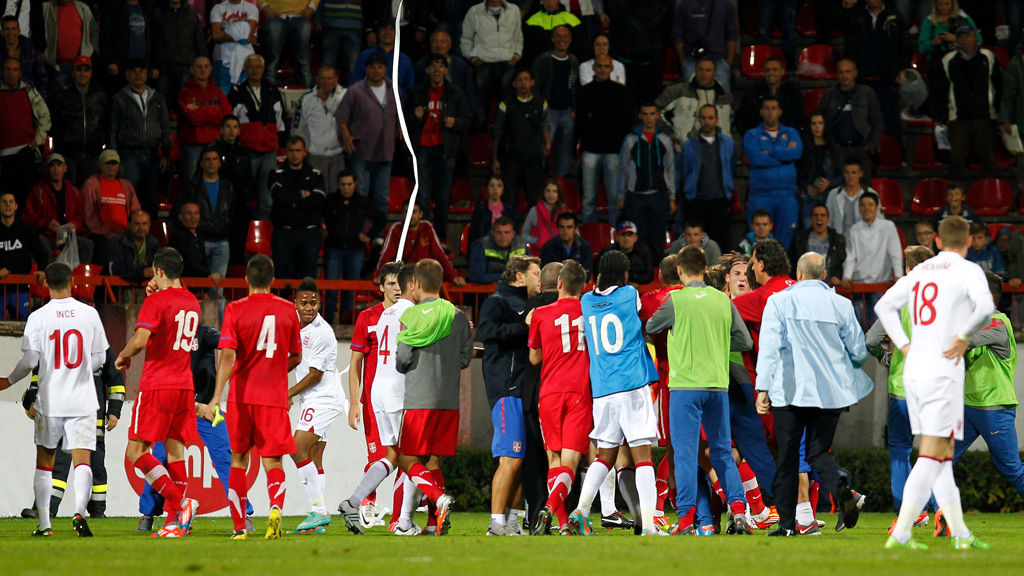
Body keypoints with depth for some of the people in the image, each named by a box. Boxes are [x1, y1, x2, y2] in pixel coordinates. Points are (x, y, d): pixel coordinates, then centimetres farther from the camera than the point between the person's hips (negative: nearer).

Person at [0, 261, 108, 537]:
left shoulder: (38, 317, -5)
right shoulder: (89, 314, 0)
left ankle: (44, 523, 13)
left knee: (44, 461, 13)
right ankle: (79, 511, -28)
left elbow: (29, 361, -7)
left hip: (50, 400, 0)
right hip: (82, 400, 0)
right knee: (82, 460, -4)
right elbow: (99, 358, 7)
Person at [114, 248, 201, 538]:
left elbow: (141, 339, -20)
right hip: (185, 385, 7)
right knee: (175, 452, 6)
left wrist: (123, 356, 0)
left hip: (156, 386, -7)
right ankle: (176, 521, 0)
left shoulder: (156, 301, -9)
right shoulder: (192, 302, 15)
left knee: (136, 452, -4)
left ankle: (180, 503, -18)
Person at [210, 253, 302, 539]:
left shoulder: (235, 310, -4)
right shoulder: (288, 310, 4)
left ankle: (239, 526, 14)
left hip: (241, 395, -1)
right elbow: (296, 357, 13)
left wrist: (217, 396, -17)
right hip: (274, 395, 1)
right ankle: (276, 507, -29)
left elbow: (227, 356, -14)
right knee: (272, 460, 1)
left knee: (238, 460, 13)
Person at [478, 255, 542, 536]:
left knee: (523, 460, 8)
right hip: (507, 389, -9)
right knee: (511, 459, -13)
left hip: (526, 391, 9)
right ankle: (497, 522, -11)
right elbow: (486, 330, -23)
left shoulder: (527, 305, 24)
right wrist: (526, 328, -22)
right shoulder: (497, 302, -4)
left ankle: (512, 519, 13)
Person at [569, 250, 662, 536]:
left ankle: (581, 510, -2)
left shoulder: (586, 301, 8)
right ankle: (648, 524, -13)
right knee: (642, 456, -5)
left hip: (601, 391, 4)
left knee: (605, 455, 15)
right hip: (633, 385, -4)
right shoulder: (630, 295, 0)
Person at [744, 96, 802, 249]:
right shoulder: (752, 135, 9)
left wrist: (770, 152, -7)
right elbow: (755, 158, -9)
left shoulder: (791, 133, 15)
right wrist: (784, 154, -2)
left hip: (787, 195, 2)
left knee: (786, 239, 1)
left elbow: (797, 152, -6)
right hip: (761, 195, -2)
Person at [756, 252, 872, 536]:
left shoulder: (779, 301, -1)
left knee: (788, 457, 6)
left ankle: (787, 522, 6)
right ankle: (840, 490, -21)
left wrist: (762, 388, -8)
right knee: (818, 451, 10)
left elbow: (769, 346, -8)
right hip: (830, 392, 2)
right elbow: (859, 352, 6)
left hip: (789, 391, -2)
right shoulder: (841, 304, 3)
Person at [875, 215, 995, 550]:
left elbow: (884, 306, 20)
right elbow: (985, 308, -23)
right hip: (943, 370, -7)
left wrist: (905, 346, 15)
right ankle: (900, 534, -16)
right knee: (933, 454, -8)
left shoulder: (921, 271, 15)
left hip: (914, 368, 7)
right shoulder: (968, 271, -5)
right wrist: (963, 337, -10)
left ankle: (960, 533, 14)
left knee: (944, 454, 12)